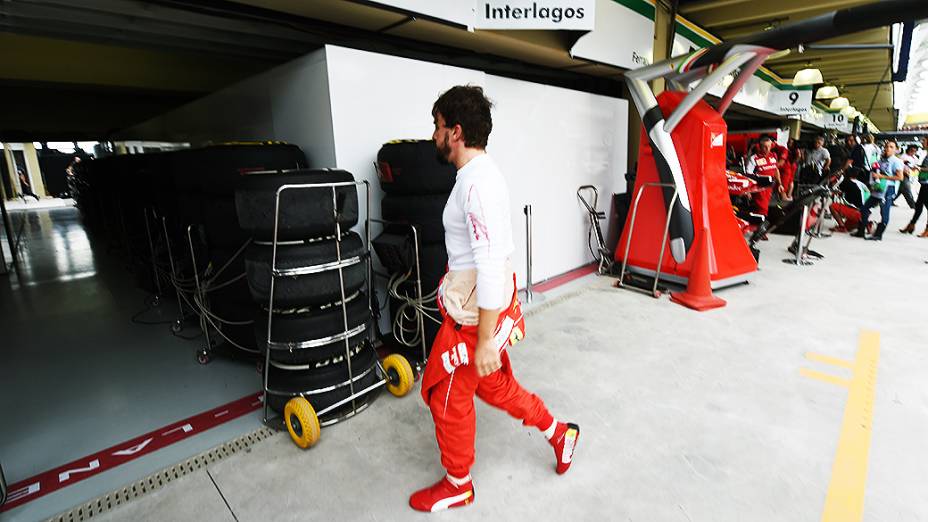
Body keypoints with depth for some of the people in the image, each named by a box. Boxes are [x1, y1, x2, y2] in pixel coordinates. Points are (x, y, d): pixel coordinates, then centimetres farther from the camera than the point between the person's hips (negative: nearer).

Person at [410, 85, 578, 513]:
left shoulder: (477, 183, -22)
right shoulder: (481, 173, 10)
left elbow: (491, 265, -27)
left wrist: (486, 340, -24)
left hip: (475, 312, -9)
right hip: (474, 304, 10)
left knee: (448, 396, 10)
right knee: (493, 385, 25)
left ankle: (458, 485, 34)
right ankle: (558, 432, 41)